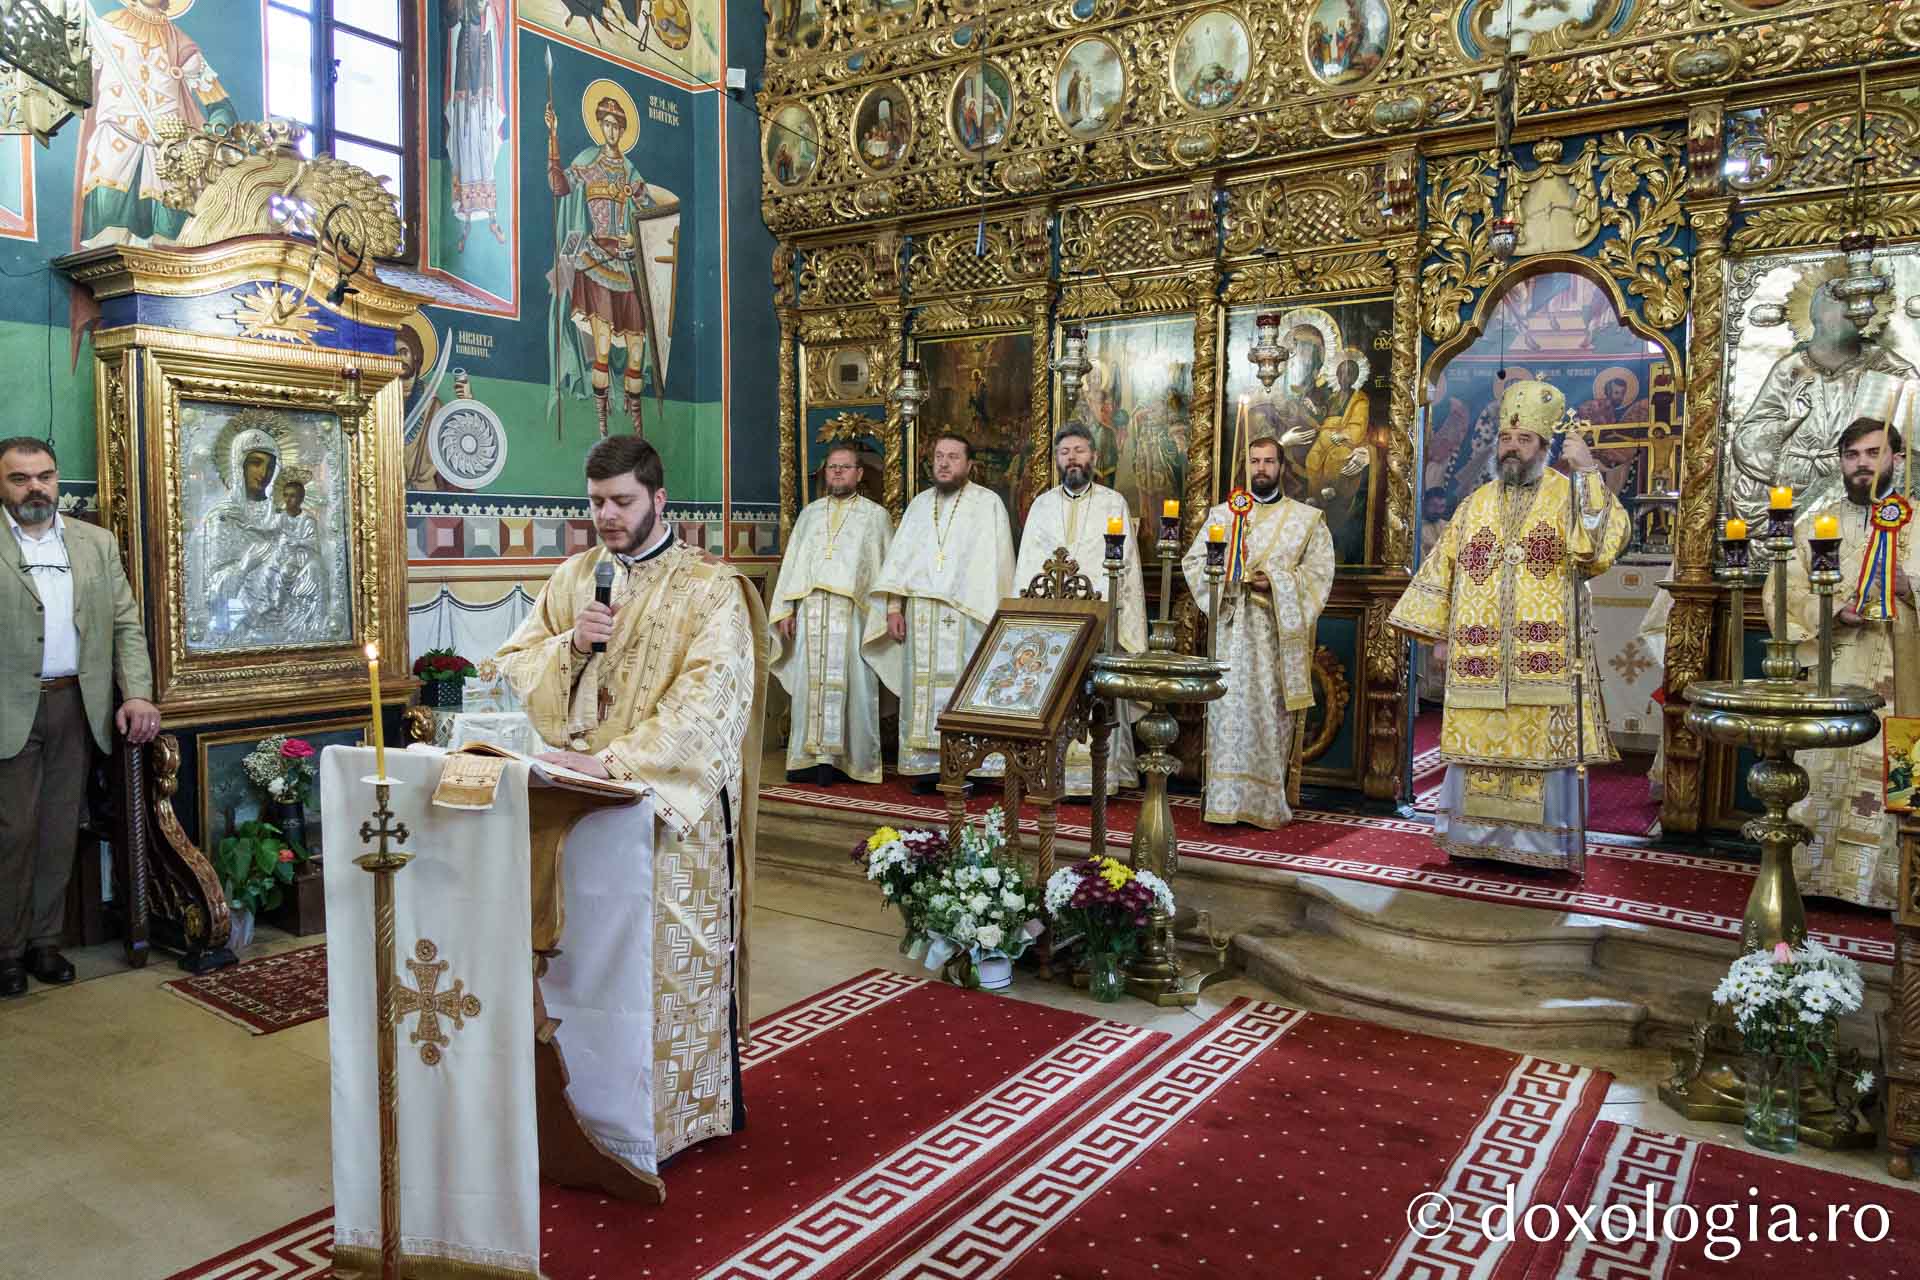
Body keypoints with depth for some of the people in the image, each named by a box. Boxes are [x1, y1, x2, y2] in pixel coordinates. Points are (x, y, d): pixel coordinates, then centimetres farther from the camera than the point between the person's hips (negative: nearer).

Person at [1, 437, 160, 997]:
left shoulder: (98, 543, 10)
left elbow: (125, 624, 8)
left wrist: (137, 694, -3)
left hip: (75, 705, 3)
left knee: (60, 829, 10)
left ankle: (45, 941, 21)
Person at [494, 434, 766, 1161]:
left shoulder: (708, 587, -7)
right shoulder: (574, 576, 11)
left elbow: (706, 700, -17)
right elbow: (515, 665, 12)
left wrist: (615, 759, -24)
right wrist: (570, 643, -9)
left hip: (673, 802, -4)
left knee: (669, 950, 2)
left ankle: (678, 1108, 19)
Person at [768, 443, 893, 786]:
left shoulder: (875, 515, 9)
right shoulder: (810, 513, 19)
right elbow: (791, 563, 16)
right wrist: (785, 611, 7)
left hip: (852, 613, -3)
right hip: (810, 610, 3)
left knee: (849, 683, -5)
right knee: (809, 682, 2)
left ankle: (837, 757, 0)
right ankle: (809, 756, 6)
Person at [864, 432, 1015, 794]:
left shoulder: (988, 503, 2)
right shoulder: (920, 503, 15)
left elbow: (997, 562, -3)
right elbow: (899, 556, 12)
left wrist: (994, 616, -11)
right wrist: (893, 608, 2)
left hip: (967, 615, -4)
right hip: (920, 615, 4)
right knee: (923, 691, 4)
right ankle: (928, 765, 10)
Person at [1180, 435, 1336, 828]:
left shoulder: (1307, 518, 9)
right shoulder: (1222, 513, 14)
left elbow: (1319, 571, 2)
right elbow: (1193, 560, 9)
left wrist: (1277, 582, -12)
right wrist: (1225, 576, -10)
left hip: (1279, 631, -1)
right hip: (1232, 629, 1)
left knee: (1274, 713, -1)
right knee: (1230, 709, -5)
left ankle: (1269, 801, 7)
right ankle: (1227, 800, -3)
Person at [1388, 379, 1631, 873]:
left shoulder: (1569, 496, 3)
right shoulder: (1475, 504, 13)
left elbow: (1604, 545, -16)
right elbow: (1442, 571, 14)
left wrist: (1589, 473, -20)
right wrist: (1439, 636, 9)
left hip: (1544, 659, -3)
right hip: (1479, 659, 3)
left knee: (1543, 747, -2)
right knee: (1478, 742, 6)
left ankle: (1541, 843, 8)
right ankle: (1480, 838, 17)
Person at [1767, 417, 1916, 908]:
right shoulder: (1812, 525, 12)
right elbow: (1779, 597, 4)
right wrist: (1831, 609, -13)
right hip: (1823, 680, 1)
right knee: (1817, 779, 0)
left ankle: (1880, 882, 7)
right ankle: (1814, 876, 10)